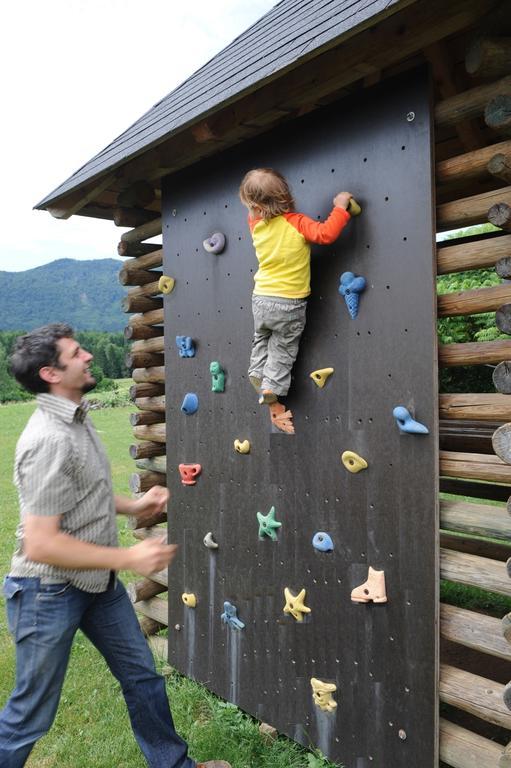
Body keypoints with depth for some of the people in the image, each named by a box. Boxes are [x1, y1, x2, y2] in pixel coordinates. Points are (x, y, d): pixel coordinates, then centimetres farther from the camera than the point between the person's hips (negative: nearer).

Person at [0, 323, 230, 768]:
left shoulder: (76, 419, 4)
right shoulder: (49, 439, -27)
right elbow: (40, 544, -29)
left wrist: (132, 506, 4)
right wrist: (129, 558, -25)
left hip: (98, 581, 9)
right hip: (50, 592, -9)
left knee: (142, 676, 21)